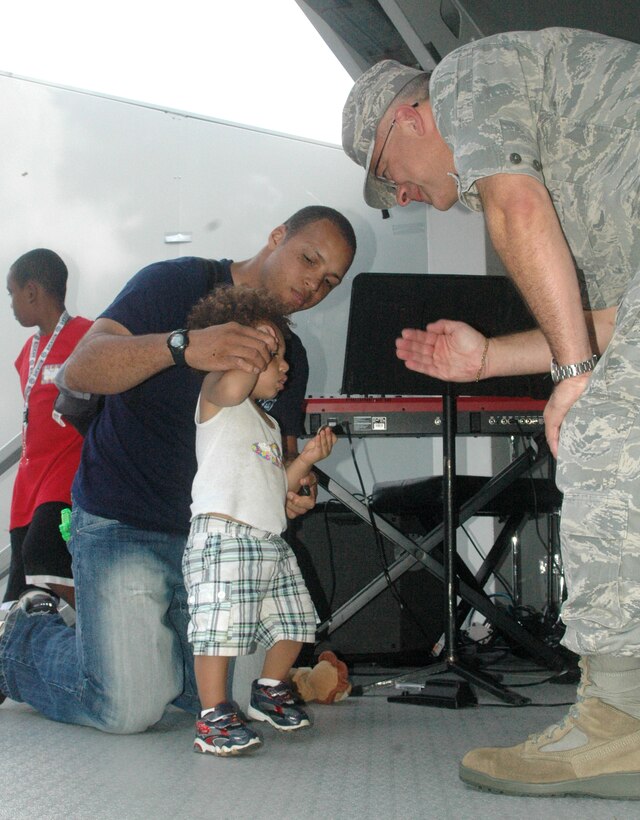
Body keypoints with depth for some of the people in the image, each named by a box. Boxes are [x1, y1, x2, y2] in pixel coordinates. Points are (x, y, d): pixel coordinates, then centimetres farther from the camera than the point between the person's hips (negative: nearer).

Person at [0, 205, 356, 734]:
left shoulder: (289, 354, 13)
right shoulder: (177, 284, -8)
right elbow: (81, 369, -20)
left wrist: (293, 488, -11)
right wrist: (182, 346, -38)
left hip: (211, 535, 7)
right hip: (124, 525, -7)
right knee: (130, 708, -13)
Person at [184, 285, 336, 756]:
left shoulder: (267, 424, 26)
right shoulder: (218, 398, -2)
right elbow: (235, 385, -28)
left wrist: (306, 460, 15)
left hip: (271, 541, 9)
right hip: (223, 534, -9)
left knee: (293, 622, 14)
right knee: (222, 624, -16)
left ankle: (271, 690, 33)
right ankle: (214, 718, -11)